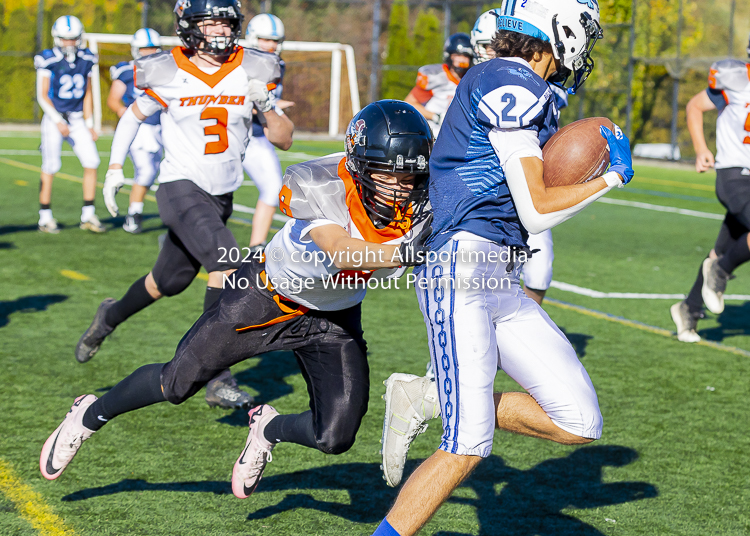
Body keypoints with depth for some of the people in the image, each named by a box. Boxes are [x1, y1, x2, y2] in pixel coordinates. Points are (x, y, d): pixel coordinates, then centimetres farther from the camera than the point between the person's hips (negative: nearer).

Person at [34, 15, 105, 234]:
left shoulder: (86, 60, 5)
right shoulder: (48, 61, -10)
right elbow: (42, 96, -10)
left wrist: (89, 125, 8)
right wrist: (58, 122, -19)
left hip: (77, 120, 4)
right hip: (54, 119, -4)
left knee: (91, 162, -7)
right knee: (50, 167, -4)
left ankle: (88, 216, 0)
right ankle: (45, 218, 6)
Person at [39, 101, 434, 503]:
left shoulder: (422, 203, -24)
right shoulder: (317, 186, -35)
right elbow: (341, 252, -48)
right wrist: (403, 251, -63)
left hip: (333, 321, 3)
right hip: (267, 298, -3)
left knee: (335, 438, -7)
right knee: (176, 384, 7)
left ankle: (270, 428, 29)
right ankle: (91, 415, 38)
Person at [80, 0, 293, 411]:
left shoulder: (251, 72, -2)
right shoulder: (167, 76, -9)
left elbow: (284, 140, 0)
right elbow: (133, 116, 10)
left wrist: (267, 106, -18)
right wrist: (114, 169, 7)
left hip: (221, 196, 5)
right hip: (180, 188, -5)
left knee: (168, 282, 17)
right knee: (227, 264, -25)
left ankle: (111, 316, 48)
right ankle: (217, 377, -19)